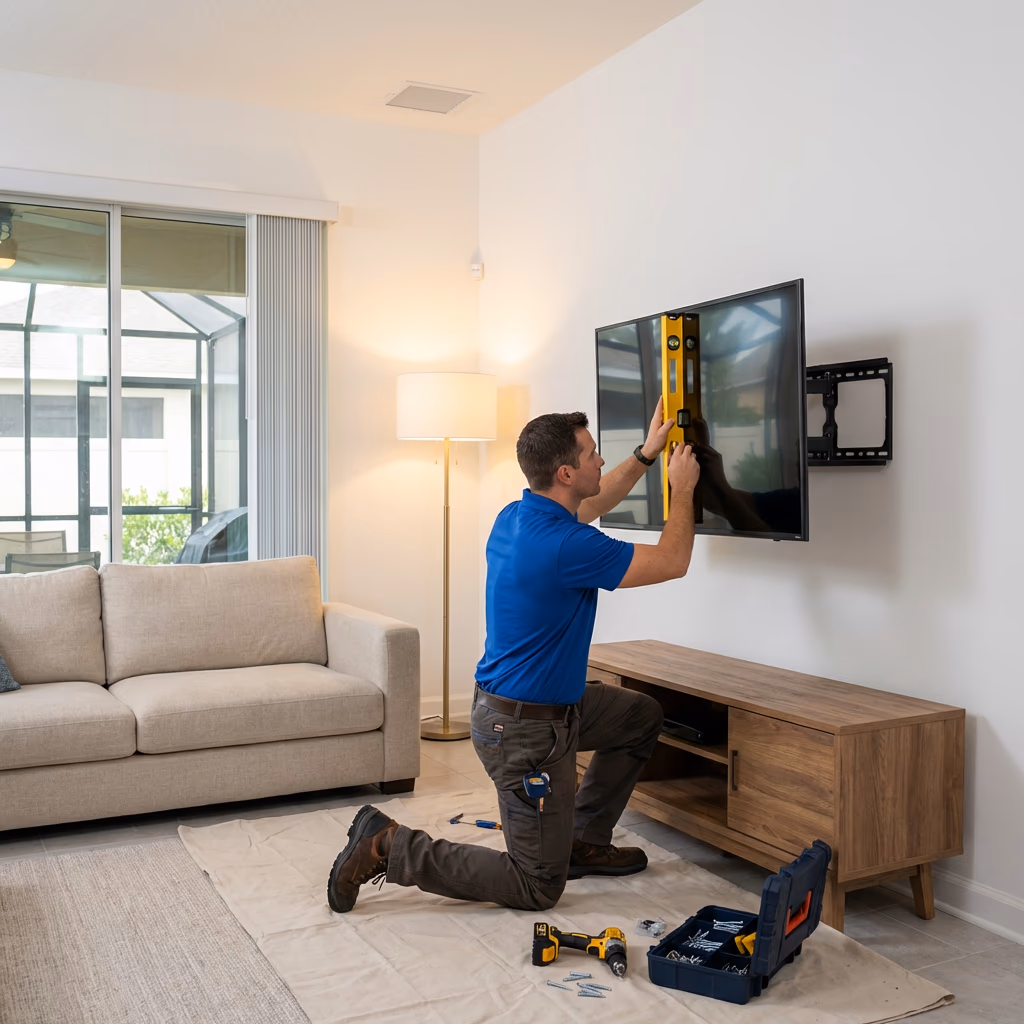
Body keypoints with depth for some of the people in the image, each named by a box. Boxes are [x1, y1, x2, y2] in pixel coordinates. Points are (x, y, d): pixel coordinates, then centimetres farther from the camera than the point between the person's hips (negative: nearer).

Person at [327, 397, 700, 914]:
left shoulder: (515, 517, 0)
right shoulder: (567, 546, -27)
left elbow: (589, 505, 23)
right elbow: (672, 562, -13)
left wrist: (645, 453, 20)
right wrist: (682, 488, 1)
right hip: (525, 730, -10)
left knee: (641, 716, 22)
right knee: (537, 887, 2)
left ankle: (584, 841, 28)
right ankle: (390, 846, 1)